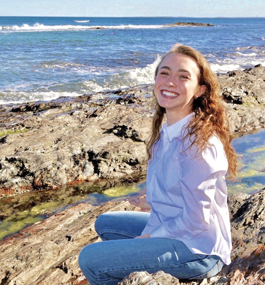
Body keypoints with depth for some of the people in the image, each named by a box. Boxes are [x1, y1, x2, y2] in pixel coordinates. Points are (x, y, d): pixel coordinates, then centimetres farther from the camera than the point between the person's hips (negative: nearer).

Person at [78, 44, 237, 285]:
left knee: (90, 259, -14)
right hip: (171, 228, 9)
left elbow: (196, 219, -23)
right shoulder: (167, 132, 2)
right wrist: (146, 234, -2)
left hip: (197, 249, -9)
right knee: (104, 224, 23)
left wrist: (148, 238, -11)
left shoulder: (198, 142, -26)